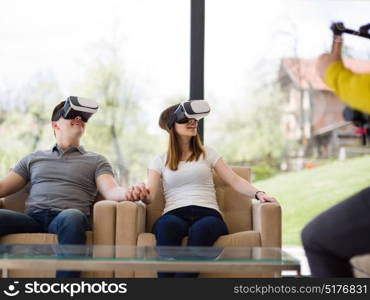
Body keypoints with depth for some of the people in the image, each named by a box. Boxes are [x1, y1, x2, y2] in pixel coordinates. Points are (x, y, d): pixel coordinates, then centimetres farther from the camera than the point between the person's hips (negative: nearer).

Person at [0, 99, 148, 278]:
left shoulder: (97, 161, 23)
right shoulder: (32, 159, 30)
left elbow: (110, 190, 5)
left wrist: (127, 193, -20)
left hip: (68, 217, -1)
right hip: (33, 217, 2)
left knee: (71, 216, -40)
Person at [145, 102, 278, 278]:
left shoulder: (208, 154, 22)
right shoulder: (160, 161, 19)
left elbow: (235, 180, 13)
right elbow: (149, 195, 5)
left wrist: (258, 193, -6)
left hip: (208, 214, 0)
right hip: (174, 216, 0)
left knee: (201, 228, -39)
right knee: (167, 225, -39)